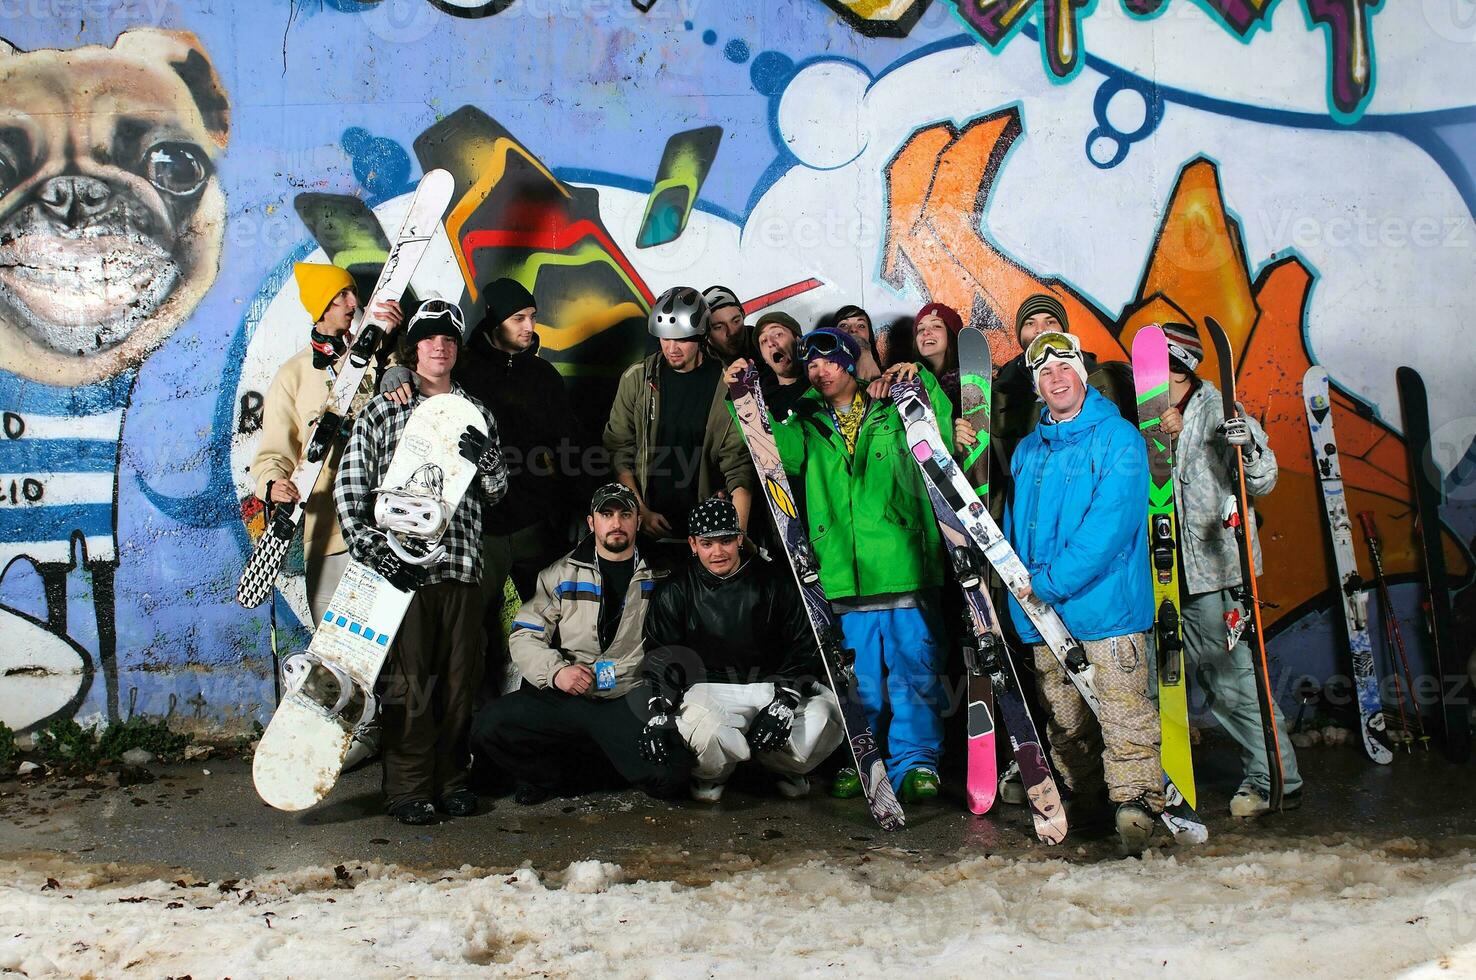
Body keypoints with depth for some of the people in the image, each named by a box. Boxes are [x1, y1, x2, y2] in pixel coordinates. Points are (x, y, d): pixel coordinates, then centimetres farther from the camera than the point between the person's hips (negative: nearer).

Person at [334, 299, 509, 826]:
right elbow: (348, 489, 2)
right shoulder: (382, 410, 7)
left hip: (463, 565, 3)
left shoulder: (476, 413, 17)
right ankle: (408, 788, 5)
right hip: (401, 565, -3)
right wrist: (373, 549, -10)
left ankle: (451, 778, 18)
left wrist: (486, 458, -6)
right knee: (408, 682, -5)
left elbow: (497, 493, 16)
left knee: (460, 678, 6)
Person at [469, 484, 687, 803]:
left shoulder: (660, 578, 12)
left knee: (674, 774, -28)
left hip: (630, 702, -1)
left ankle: (580, 761, 1)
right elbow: (524, 636, 8)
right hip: (563, 701, 1)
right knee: (489, 726, -23)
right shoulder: (561, 575, 12)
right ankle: (556, 774, 3)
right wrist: (556, 671, -9)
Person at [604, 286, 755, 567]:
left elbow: (738, 463, -8)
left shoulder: (726, 383, -4)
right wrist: (641, 511, -4)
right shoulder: (637, 378, 1)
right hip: (651, 523, 1)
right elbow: (619, 449, 4)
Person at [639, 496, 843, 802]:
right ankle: (711, 774, 3)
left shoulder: (774, 583, 5)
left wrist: (785, 700, -13)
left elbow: (805, 648, 2)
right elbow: (660, 658, 3)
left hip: (774, 686, 2)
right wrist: (658, 713, -14)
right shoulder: (677, 592, 6)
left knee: (828, 712, -26)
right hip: (710, 689, -1)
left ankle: (787, 767, 8)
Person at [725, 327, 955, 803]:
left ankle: (915, 762, 8)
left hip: (903, 563, -1)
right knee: (857, 676, 6)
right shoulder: (808, 427, 17)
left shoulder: (893, 414, 14)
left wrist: (920, 381, -6)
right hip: (843, 574, 1)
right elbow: (776, 444, -1)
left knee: (914, 668, -1)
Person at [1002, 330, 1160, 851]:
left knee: (1124, 714, -9)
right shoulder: (1027, 451, 16)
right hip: (1043, 614, 6)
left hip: (1107, 604, -6)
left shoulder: (1118, 438, -4)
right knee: (1063, 721, 12)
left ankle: (1137, 806, -3)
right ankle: (1074, 804, 24)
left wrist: (1049, 583, -17)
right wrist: (1019, 584, 8)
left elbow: (1110, 524, -15)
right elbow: (1014, 527, 23)